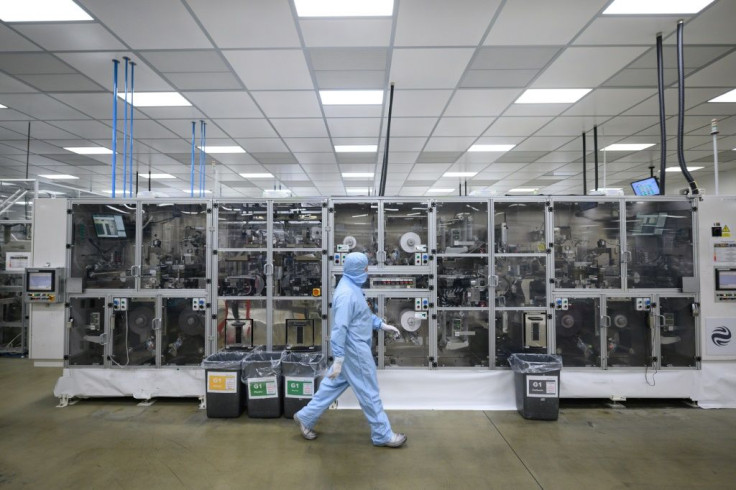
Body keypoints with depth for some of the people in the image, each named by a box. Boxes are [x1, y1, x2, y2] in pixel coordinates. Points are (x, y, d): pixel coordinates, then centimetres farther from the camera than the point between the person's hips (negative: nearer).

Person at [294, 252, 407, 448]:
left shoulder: (352, 286, 8)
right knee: (369, 392, 4)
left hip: (355, 348, 10)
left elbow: (363, 314, 20)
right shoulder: (347, 293, -26)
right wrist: (338, 359, -26)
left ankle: (306, 417, 30)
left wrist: (382, 325, 16)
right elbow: (340, 328, -27)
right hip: (355, 351, -10)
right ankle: (383, 435, 19)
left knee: (334, 385, 19)